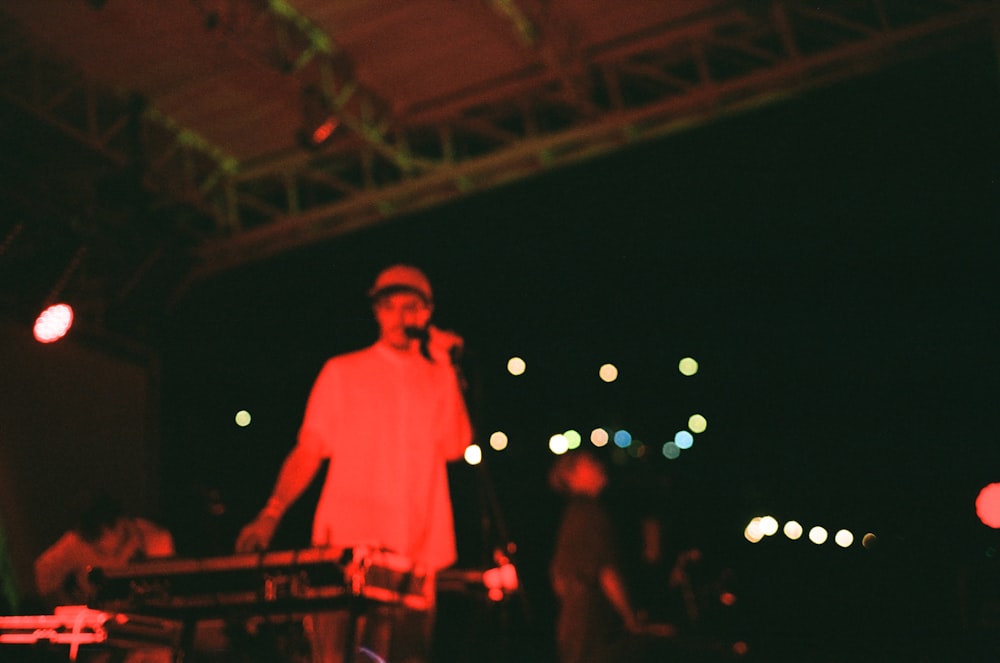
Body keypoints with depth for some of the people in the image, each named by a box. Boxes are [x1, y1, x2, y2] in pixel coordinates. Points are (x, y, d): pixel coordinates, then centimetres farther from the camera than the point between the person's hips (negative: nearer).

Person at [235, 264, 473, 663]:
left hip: (413, 551, 2)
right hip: (344, 543, -1)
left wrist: (448, 367, -2)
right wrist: (271, 514, -3)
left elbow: (456, 447, -1)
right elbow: (308, 450, 9)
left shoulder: (440, 378, 15)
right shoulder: (342, 372, 13)